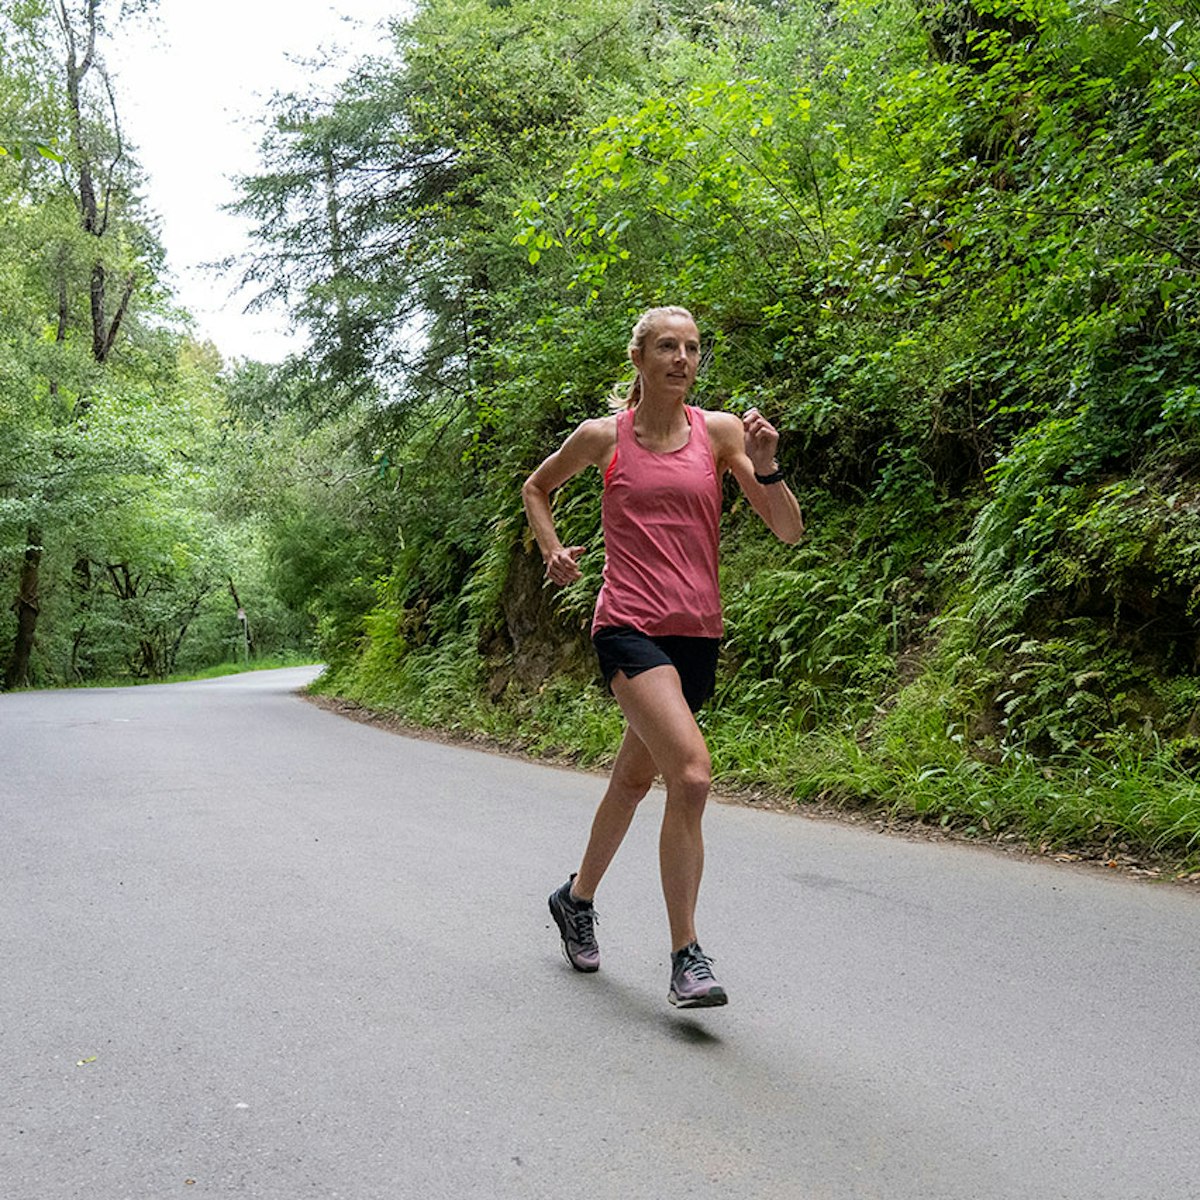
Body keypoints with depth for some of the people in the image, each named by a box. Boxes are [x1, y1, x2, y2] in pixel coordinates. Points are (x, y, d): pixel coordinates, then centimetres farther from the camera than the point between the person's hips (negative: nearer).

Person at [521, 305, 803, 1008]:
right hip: (629, 626, -4)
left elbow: (790, 532, 0)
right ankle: (686, 956, -12)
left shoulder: (720, 431, 4)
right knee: (692, 774, -23)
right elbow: (537, 487, 21)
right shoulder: (603, 437, 1)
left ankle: (577, 898, 42)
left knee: (636, 779, 17)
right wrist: (553, 549, 6)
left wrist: (766, 468, -16)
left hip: (697, 632, 4)